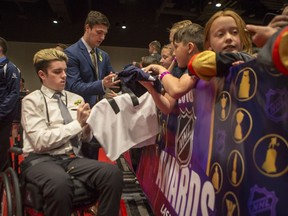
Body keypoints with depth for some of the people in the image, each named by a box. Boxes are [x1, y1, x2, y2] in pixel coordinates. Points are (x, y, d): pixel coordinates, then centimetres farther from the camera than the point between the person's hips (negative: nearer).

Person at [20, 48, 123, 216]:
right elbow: (40, 141, -12)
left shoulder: (76, 99, 13)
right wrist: (77, 123, -14)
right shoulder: (32, 100, 0)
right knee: (60, 181, -39)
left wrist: (87, 128, -8)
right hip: (41, 159, -3)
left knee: (113, 172, -25)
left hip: (73, 158, 4)